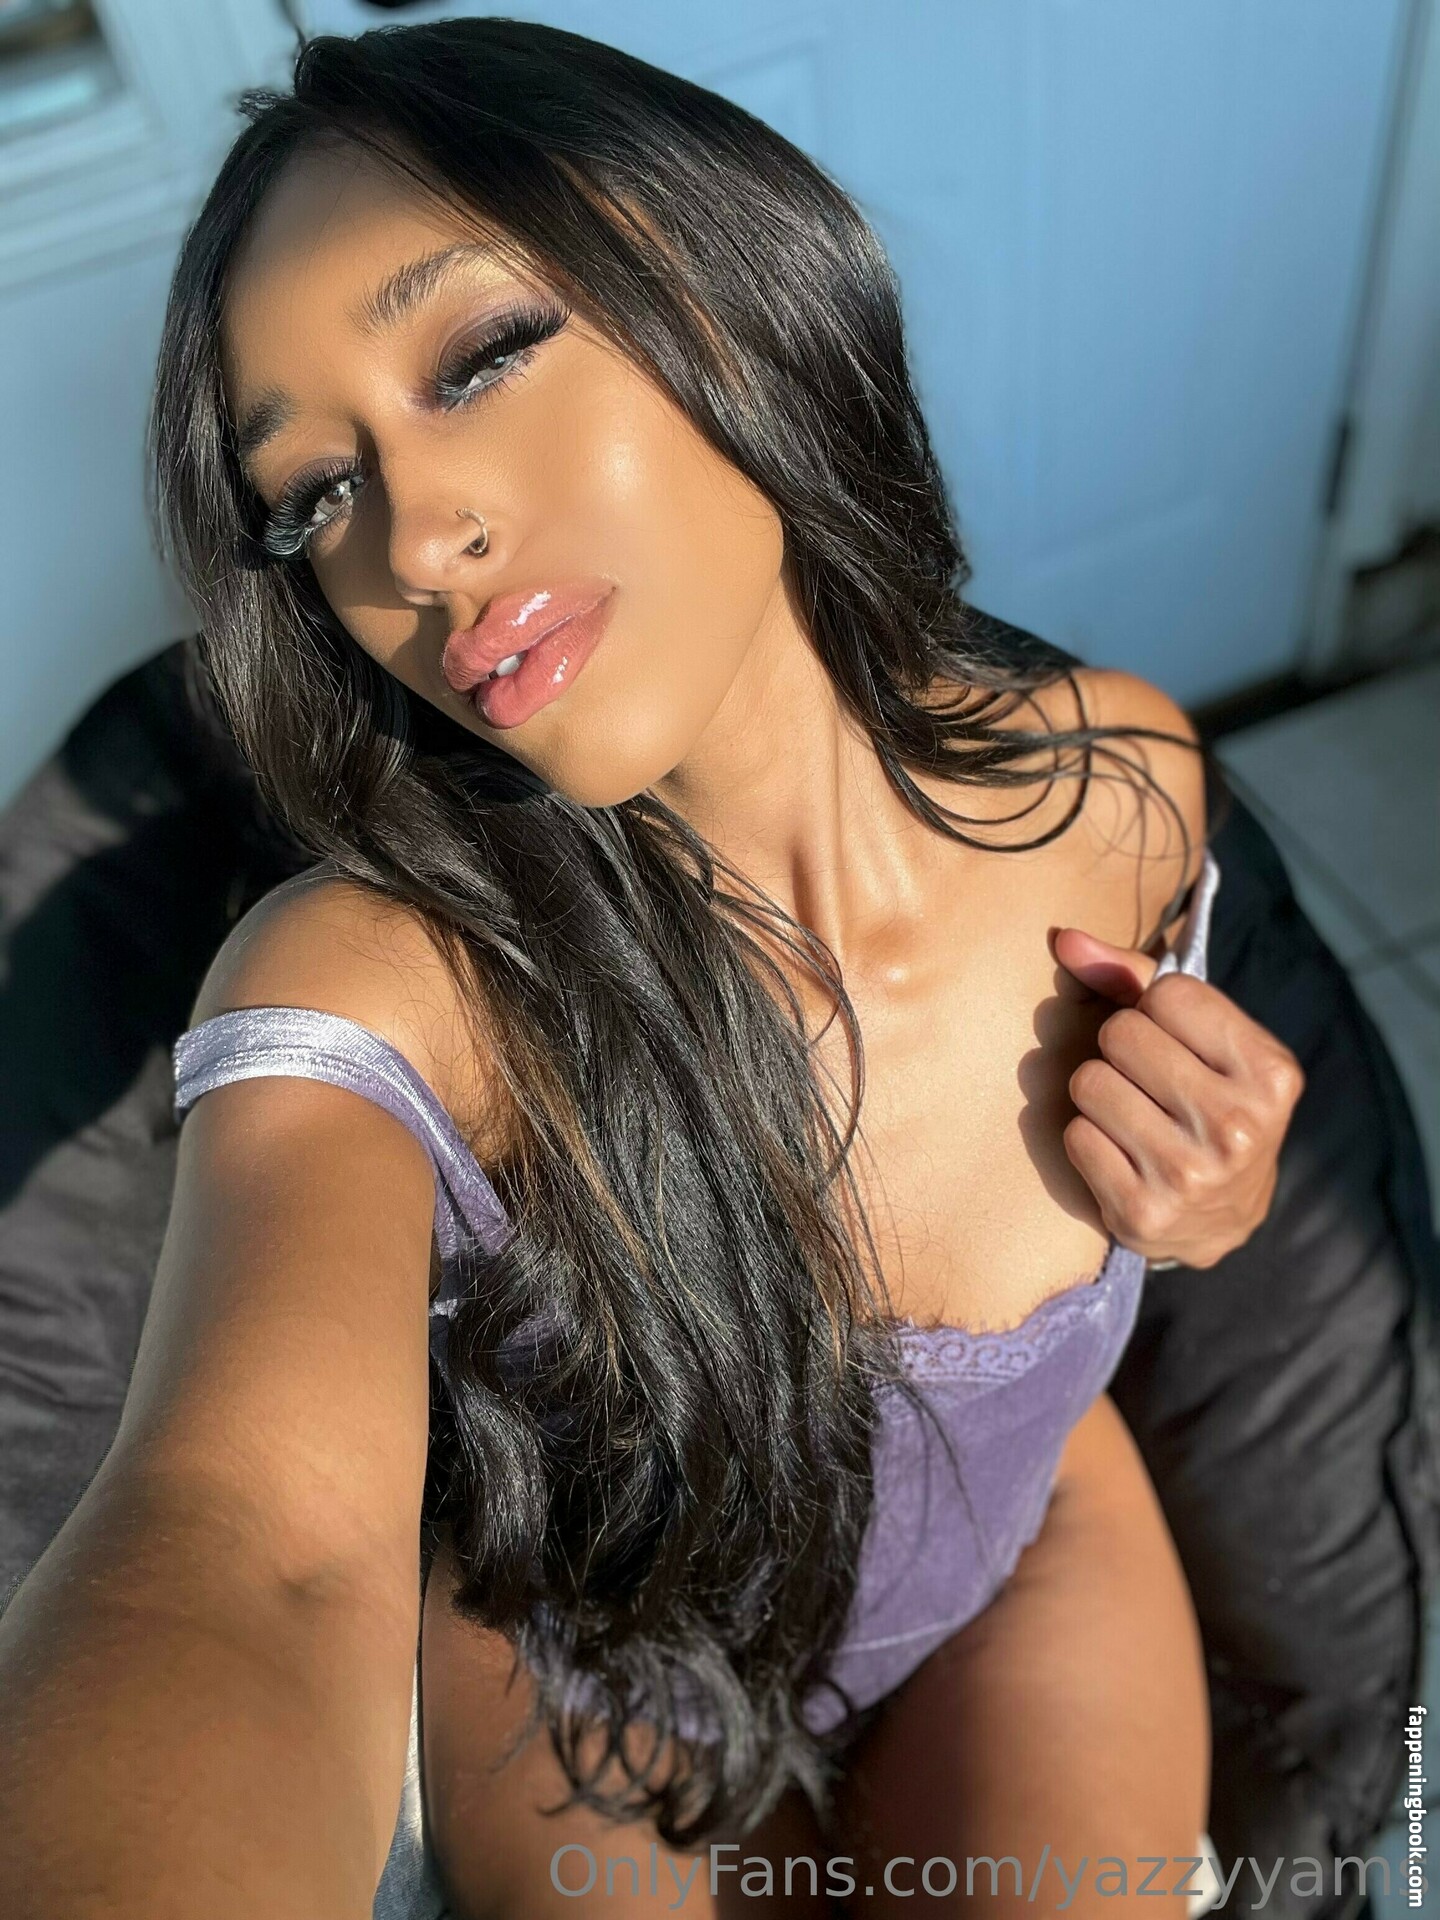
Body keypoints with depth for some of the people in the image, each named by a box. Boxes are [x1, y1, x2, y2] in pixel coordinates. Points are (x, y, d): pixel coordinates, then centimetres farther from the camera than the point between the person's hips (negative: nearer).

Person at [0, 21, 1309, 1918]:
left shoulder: (1119, 778, -22)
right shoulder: (380, 985, -34)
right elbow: (250, 1546, -51)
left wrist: (1209, 1198, -26)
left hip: (1024, 1557, 2)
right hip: (591, 1670, -1)